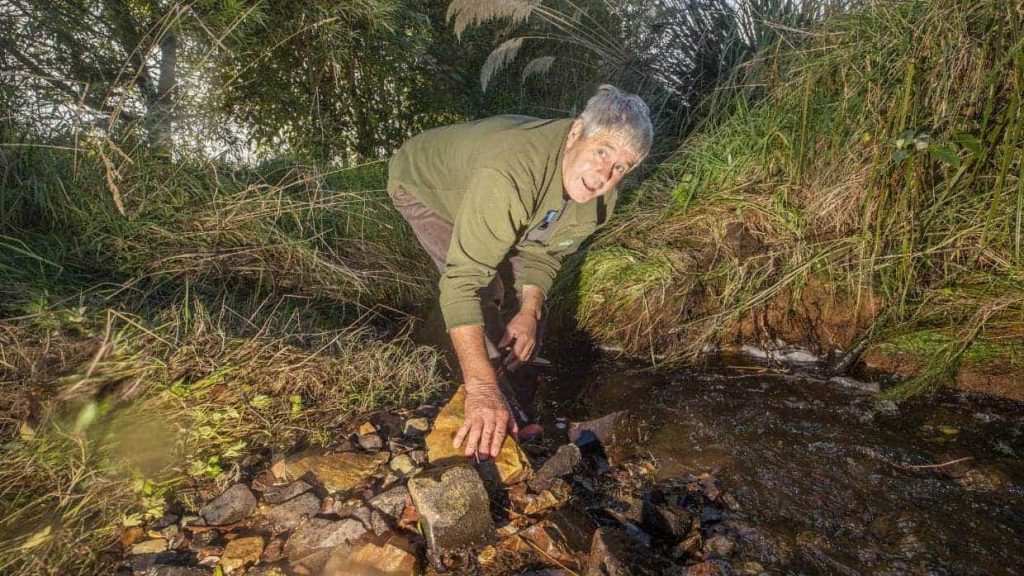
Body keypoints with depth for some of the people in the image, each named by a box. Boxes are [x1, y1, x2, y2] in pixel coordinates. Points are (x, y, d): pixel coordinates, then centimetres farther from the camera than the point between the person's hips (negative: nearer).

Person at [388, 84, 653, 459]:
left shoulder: (598, 201, -22)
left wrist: (529, 313, -22)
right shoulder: (510, 173, -48)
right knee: (486, 291, -21)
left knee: (528, 304, 5)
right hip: (423, 184, -6)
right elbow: (463, 281, -50)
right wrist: (481, 389, -54)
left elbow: (542, 252, -7)